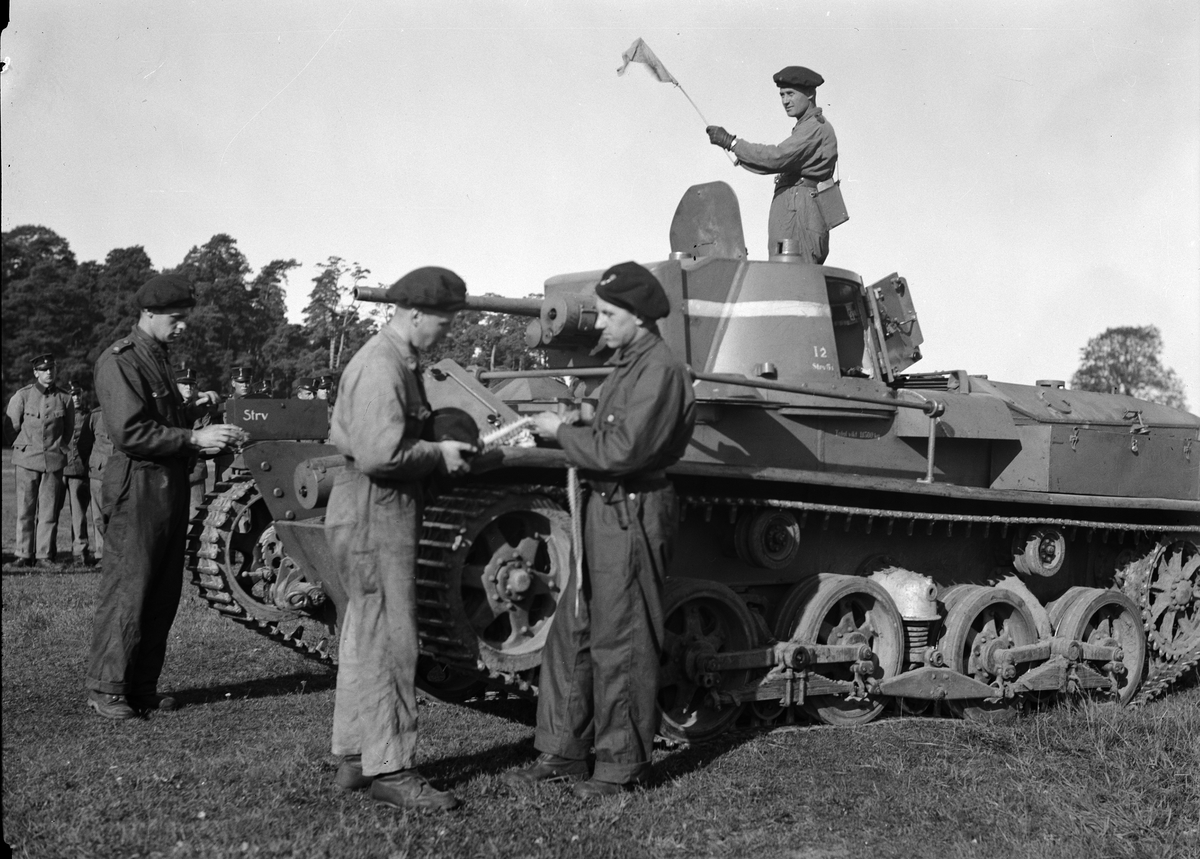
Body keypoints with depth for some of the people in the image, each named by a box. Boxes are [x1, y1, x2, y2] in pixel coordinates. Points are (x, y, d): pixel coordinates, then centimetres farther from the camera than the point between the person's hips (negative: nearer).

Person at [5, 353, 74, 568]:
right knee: (25, 509, 2)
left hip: (53, 460, 1)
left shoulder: (64, 398, 2)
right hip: (26, 459, -1)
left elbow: (69, 430, 14)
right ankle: (24, 554, 8)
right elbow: (11, 427, 7)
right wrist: (23, 448, 13)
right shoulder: (22, 395, -1)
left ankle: (44, 555, 6)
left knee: (49, 510, 0)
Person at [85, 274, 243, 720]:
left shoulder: (158, 356, 19)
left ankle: (142, 686, 19)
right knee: (127, 590, -4)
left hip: (170, 486, 9)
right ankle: (106, 688, 8)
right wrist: (194, 437, -22)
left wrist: (192, 408, 11)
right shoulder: (119, 361, -11)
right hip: (137, 487, -9)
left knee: (163, 592, 10)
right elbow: (129, 433, -19)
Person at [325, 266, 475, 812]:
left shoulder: (397, 361, 14)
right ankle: (389, 770, 4)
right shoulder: (381, 367, -19)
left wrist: (438, 443, 7)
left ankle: (354, 757, 26)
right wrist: (439, 454, -13)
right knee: (390, 644, -5)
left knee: (364, 639, 15)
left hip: (378, 516, 11)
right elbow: (378, 455, -27)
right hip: (375, 519, -11)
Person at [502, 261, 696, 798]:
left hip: (633, 516, -10)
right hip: (604, 512, 10)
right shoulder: (627, 366, 17)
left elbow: (621, 451, -22)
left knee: (620, 645, -1)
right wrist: (573, 428, 1)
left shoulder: (660, 370, -14)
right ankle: (561, 754, 22)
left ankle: (622, 766, 13)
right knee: (570, 633, 12)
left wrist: (562, 432, -11)